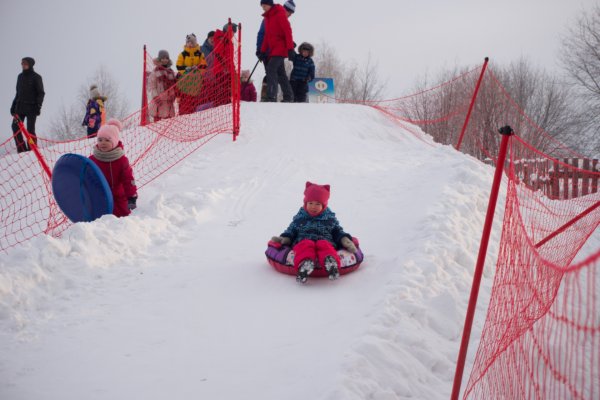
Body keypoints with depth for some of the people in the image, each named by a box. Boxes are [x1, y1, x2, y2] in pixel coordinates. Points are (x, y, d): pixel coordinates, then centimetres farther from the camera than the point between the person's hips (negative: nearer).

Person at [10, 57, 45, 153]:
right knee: (15, 126, -6)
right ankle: (22, 149, -3)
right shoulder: (20, 76, 16)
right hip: (20, 107, 6)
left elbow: (41, 93, -5)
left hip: (31, 107, -6)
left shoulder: (36, 77, -2)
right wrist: (13, 105, 17)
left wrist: (38, 105, -16)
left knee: (30, 129, -7)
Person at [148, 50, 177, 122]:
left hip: (169, 100, 4)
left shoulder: (171, 72, 15)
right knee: (157, 119, -6)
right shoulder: (155, 72, 1)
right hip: (159, 100, -4)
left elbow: (174, 86, 22)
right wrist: (155, 97, -14)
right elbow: (151, 86, -4)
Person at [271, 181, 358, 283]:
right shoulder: (299, 218, 20)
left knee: (324, 245, -36)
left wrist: (345, 240, 4)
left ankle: (331, 263, -68)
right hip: (303, 241, 0)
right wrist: (283, 239, 3)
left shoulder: (330, 218, 20)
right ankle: (304, 263, -68)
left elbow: (338, 232, 23)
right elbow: (291, 231, 23)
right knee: (306, 245, -36)